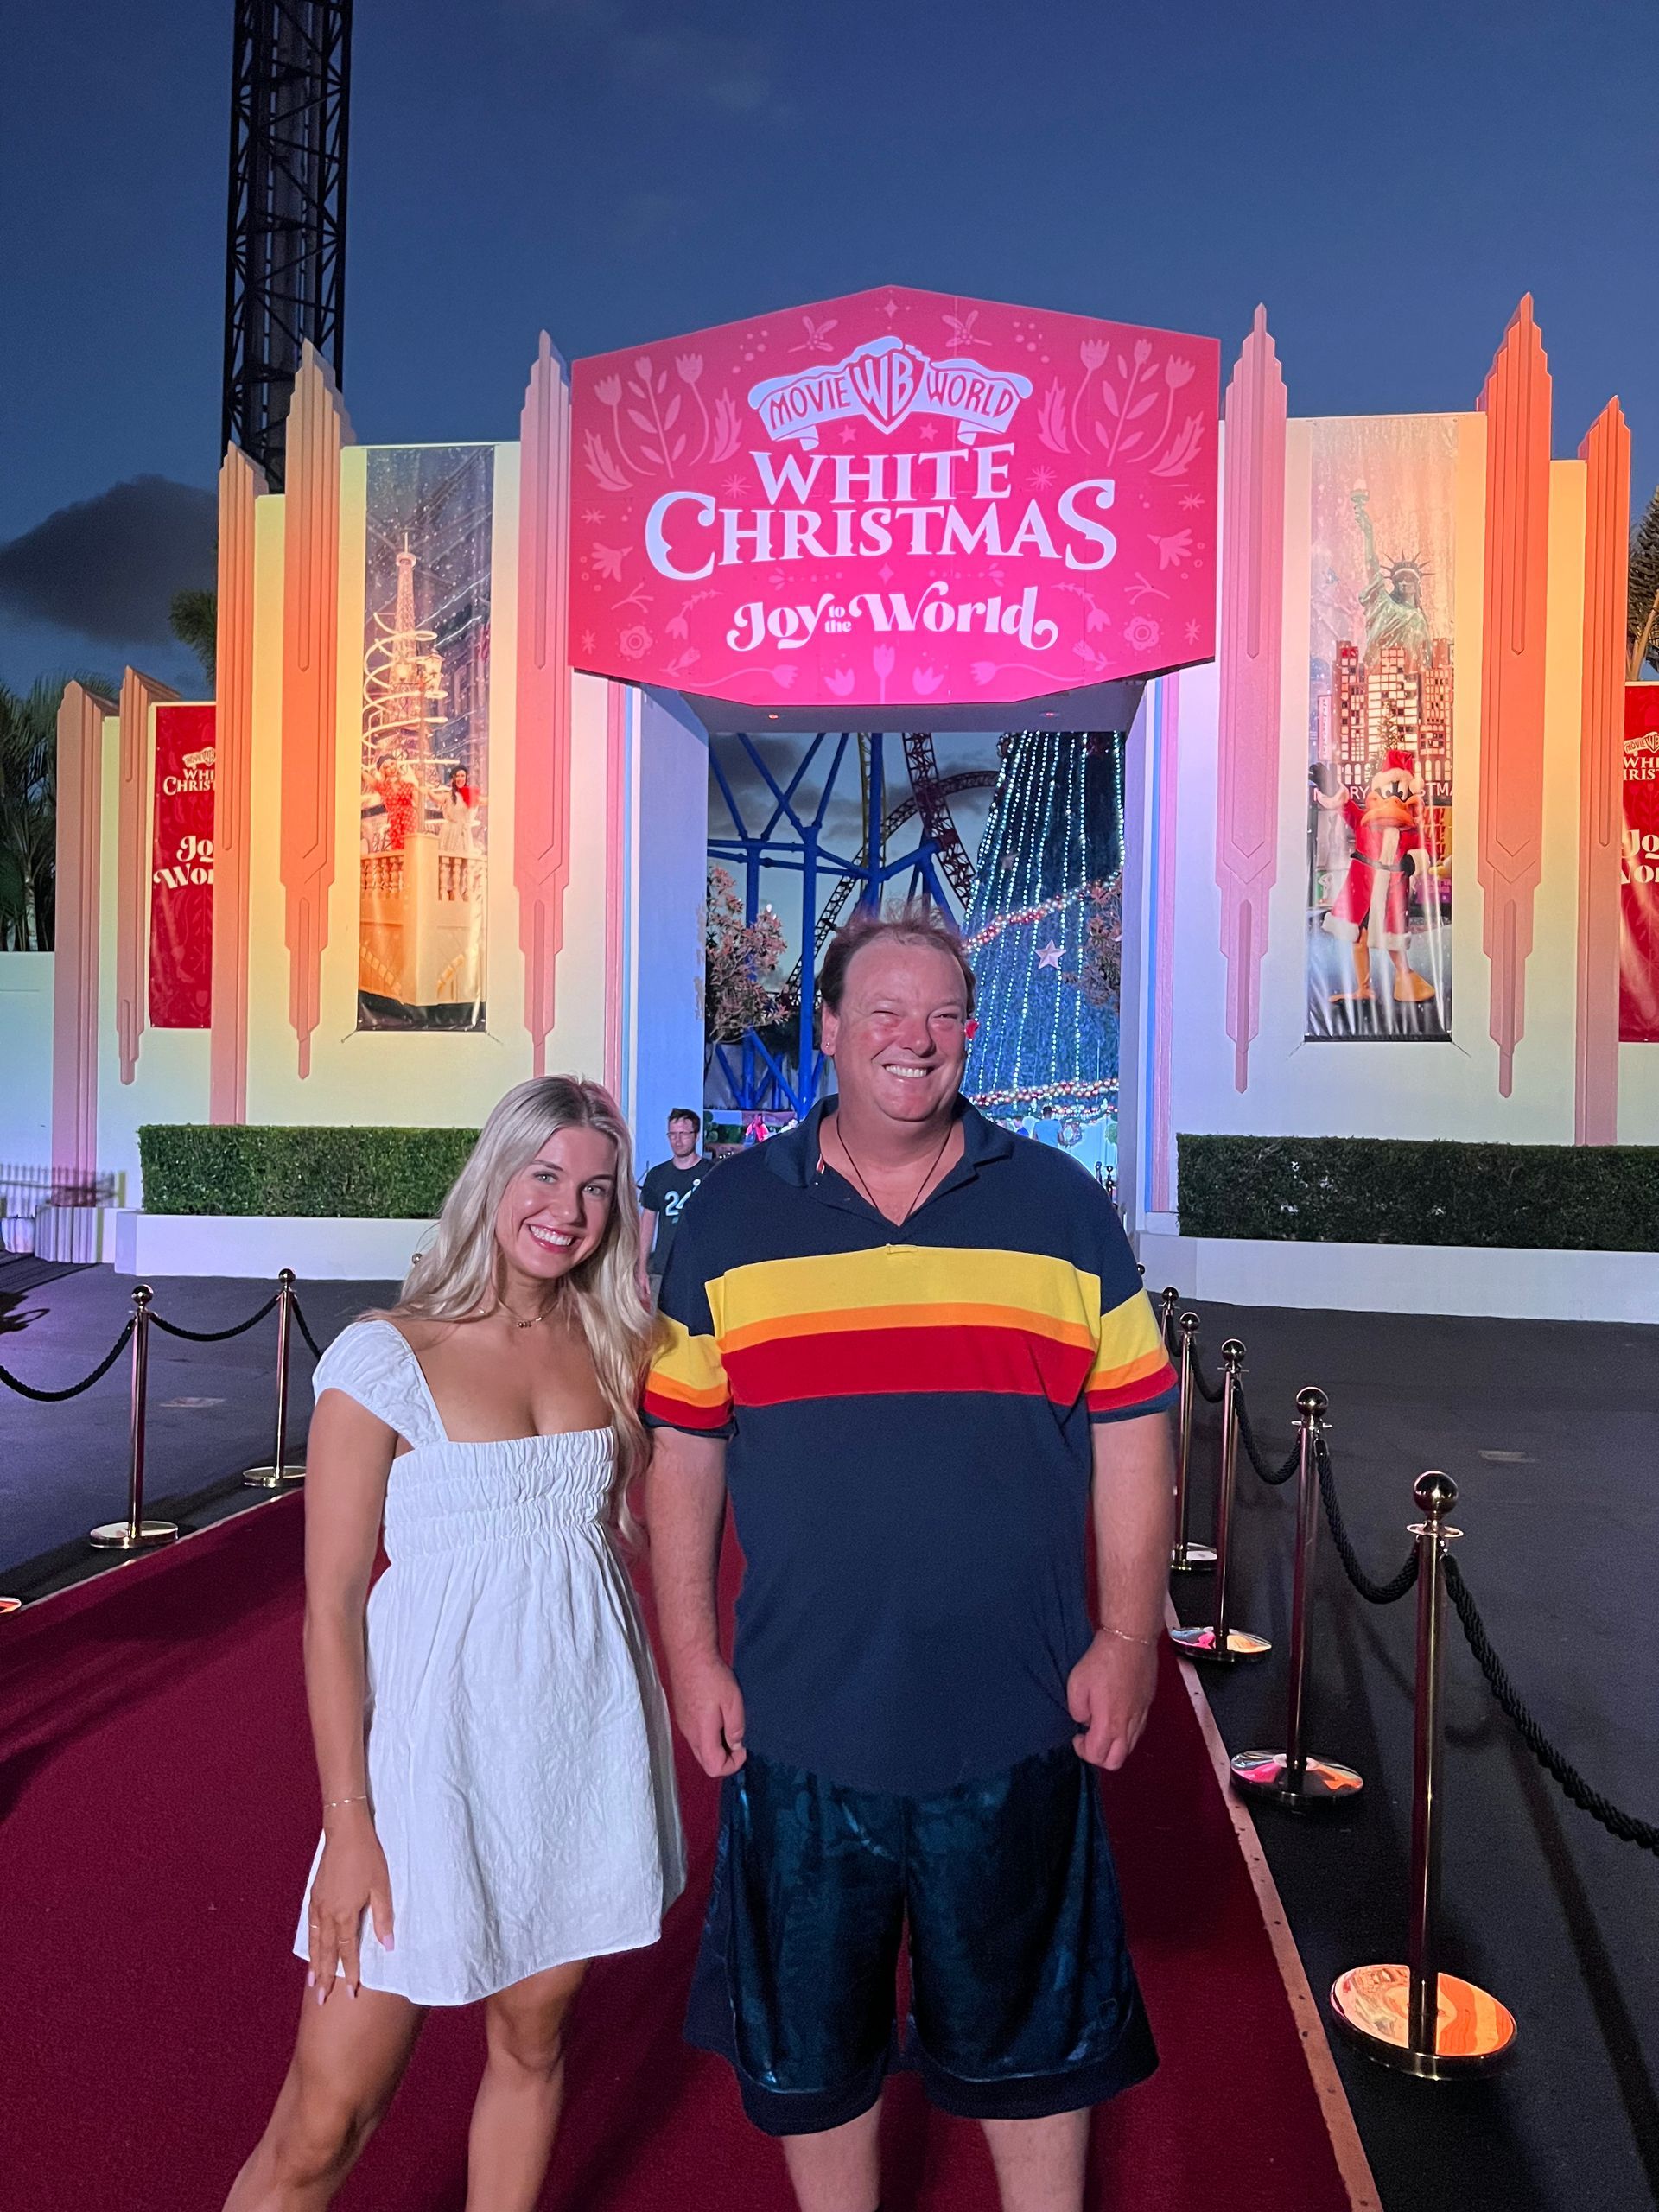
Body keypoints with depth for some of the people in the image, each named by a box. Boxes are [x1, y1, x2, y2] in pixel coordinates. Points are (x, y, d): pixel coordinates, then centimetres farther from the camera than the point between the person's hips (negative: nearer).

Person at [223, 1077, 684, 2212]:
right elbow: (331, 1601, -9)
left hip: (587, 1738, 4)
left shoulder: (609, 1350, 4)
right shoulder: (386, 1358, -10)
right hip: (438, 1746, -4)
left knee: (533, 2045, 18)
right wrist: (348, 1821, -10)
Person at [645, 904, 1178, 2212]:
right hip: (797, 1723, 1)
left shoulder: (1061, 1207, 0)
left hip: (1017, 1723, 0)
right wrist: (692, 1655, 0)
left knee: (1033, 2039, 18)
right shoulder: (733, 1216, 0)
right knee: (809, 2048, 19)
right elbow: (683, 1449, 2)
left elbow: (1132, 1430, 2)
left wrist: (1129, 1637, -2)